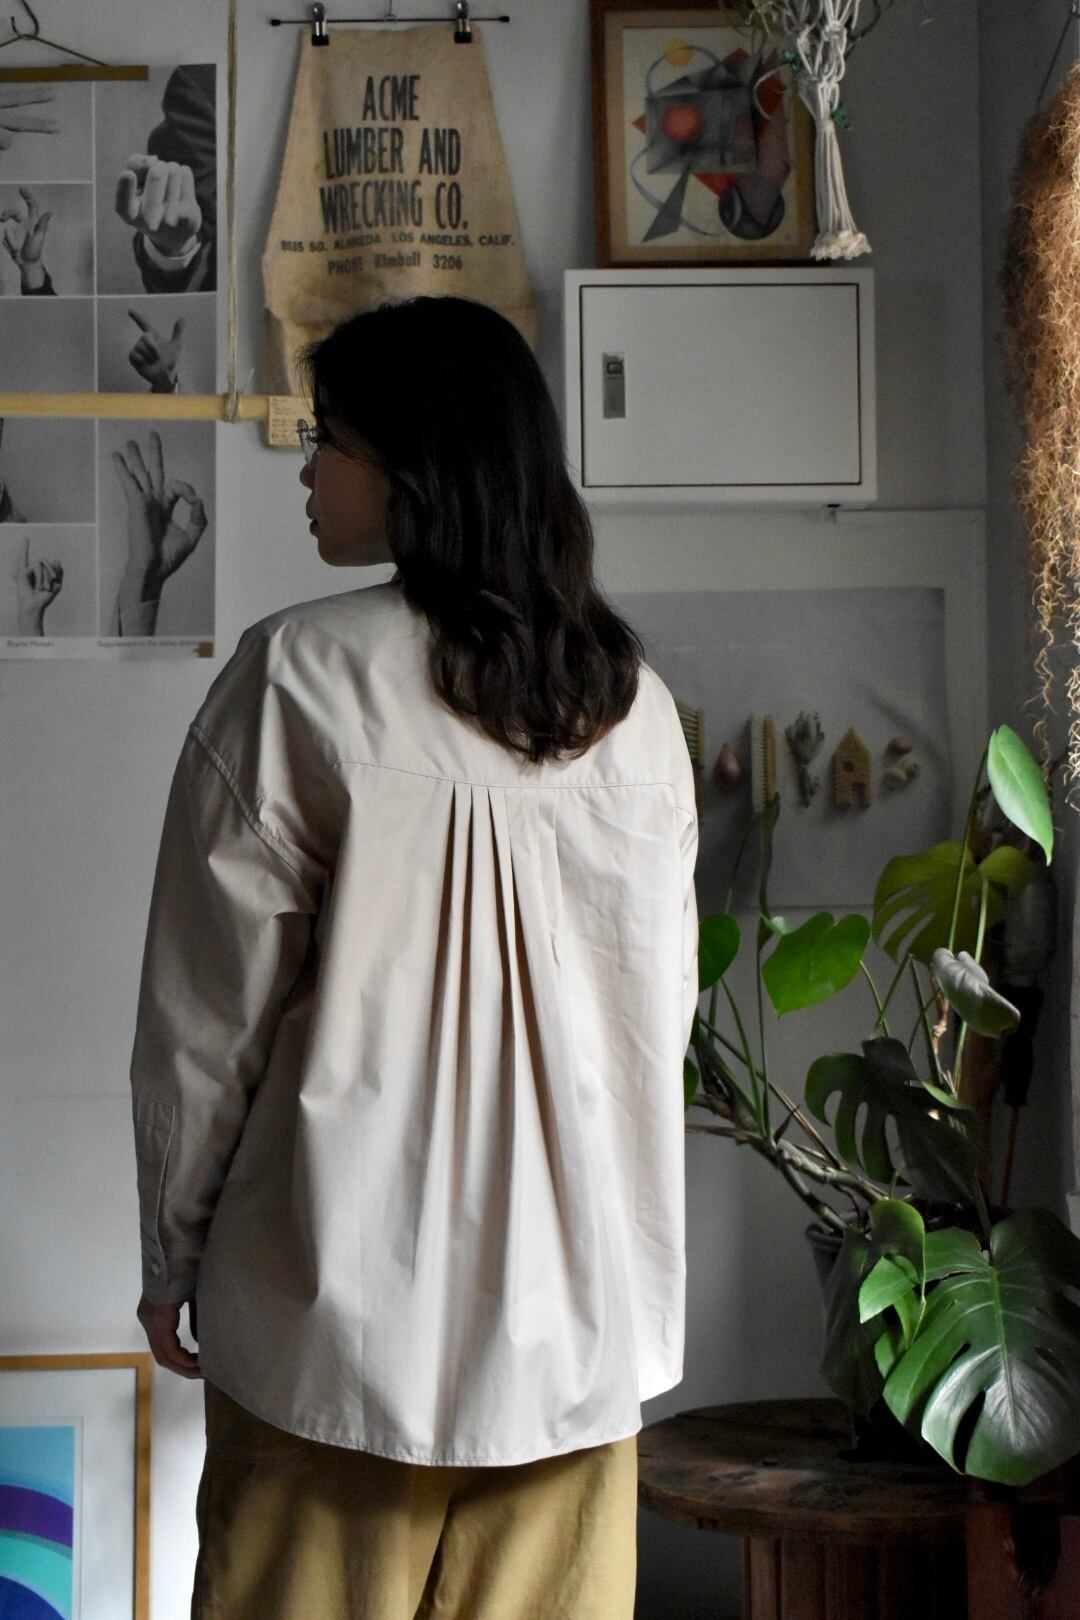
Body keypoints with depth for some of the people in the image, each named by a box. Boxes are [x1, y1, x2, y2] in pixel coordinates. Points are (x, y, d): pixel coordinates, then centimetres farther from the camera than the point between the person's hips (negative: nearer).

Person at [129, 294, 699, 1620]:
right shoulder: (633, 701, 3)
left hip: (351, 1293, -4)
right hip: (579, 1302, 5)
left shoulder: (301, 676, -12)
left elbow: (209, 1008, -8)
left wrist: (171, 1255, 3)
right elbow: (665, 998, 11)